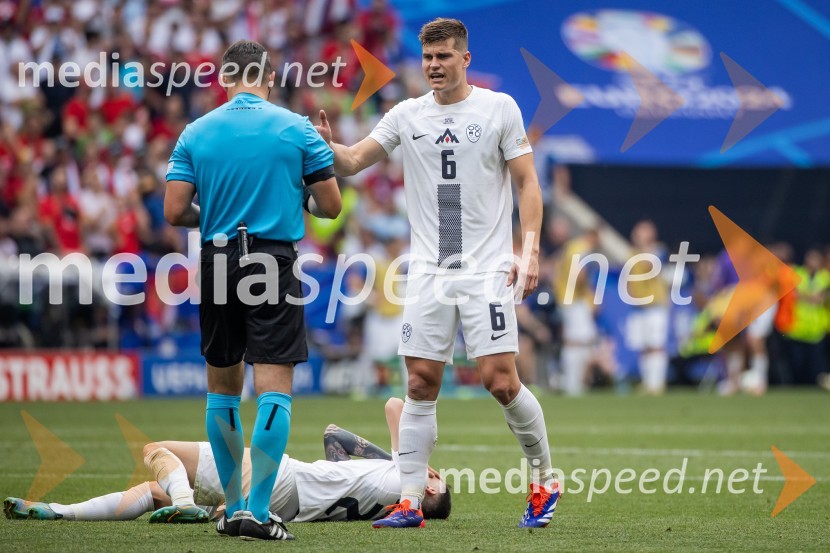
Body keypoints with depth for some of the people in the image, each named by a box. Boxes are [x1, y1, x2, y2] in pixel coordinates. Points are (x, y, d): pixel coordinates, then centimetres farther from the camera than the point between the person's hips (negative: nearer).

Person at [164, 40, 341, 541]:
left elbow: (175, 212, -1)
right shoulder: (297, 129, -2)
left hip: (217, 264, 3)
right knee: (274, 390, -4)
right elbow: (331, 206, 0)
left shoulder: (195, 133, 3)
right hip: (274, 263, -3)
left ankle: (233, 507, 20)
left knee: (223, 390, 15)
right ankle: (257, 512, -11)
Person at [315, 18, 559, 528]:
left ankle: (545, 481, 9)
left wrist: (530, 250, -9)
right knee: (420, 385, 0)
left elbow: (527, 182, 1)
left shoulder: (499, 108, 0)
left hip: (487, 270, -3)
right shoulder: (408, 116, 8)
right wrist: (326, 146, -18)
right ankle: (410, 502, 4)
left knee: (501, 381, -10)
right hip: (428, 271, 3)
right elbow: (352, 162, 5)